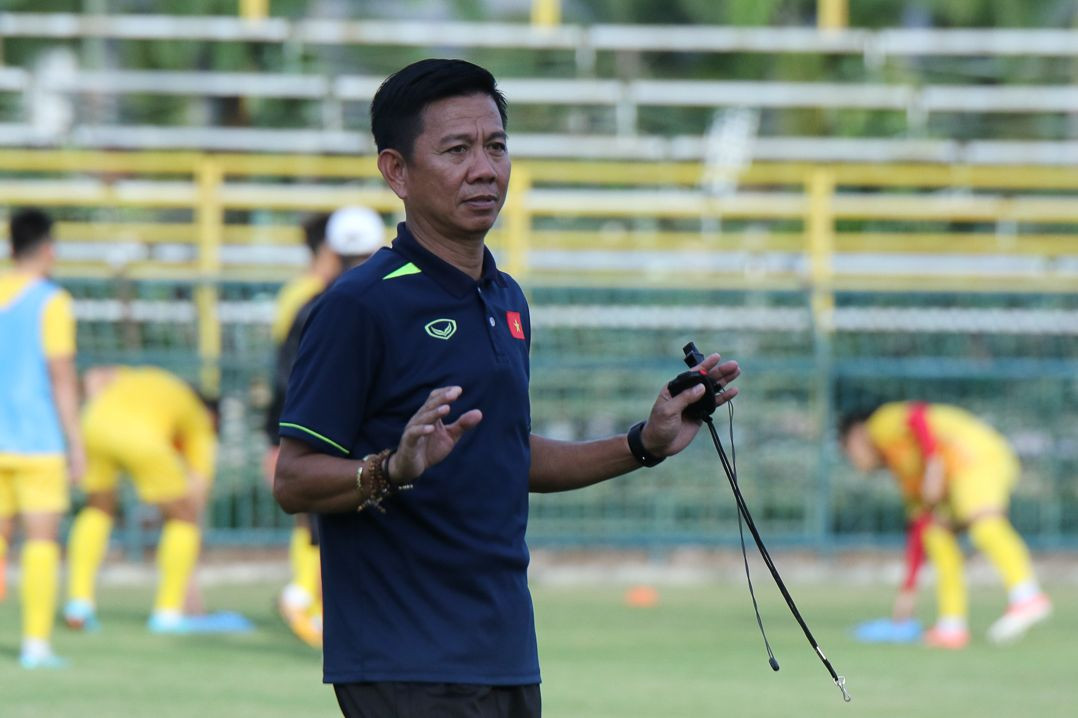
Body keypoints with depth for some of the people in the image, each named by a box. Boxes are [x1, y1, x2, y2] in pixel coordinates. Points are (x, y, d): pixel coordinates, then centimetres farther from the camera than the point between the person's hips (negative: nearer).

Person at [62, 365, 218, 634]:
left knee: (98, 509, 29)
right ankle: (168, 610, 18)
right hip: (142, 438, -4)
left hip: (96, 422, 4)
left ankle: (79, 599, 18)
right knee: (183, 518, 19)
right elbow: (196, 495, 26)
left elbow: (94, 376, 20)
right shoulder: (201, 429, 30)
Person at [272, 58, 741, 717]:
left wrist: (645, 445, 18)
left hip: (506, 656, 8)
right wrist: (394, 471, -29)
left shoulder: (507, 300, 15)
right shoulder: (360, 305, -10)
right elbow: (293, 481, -13)